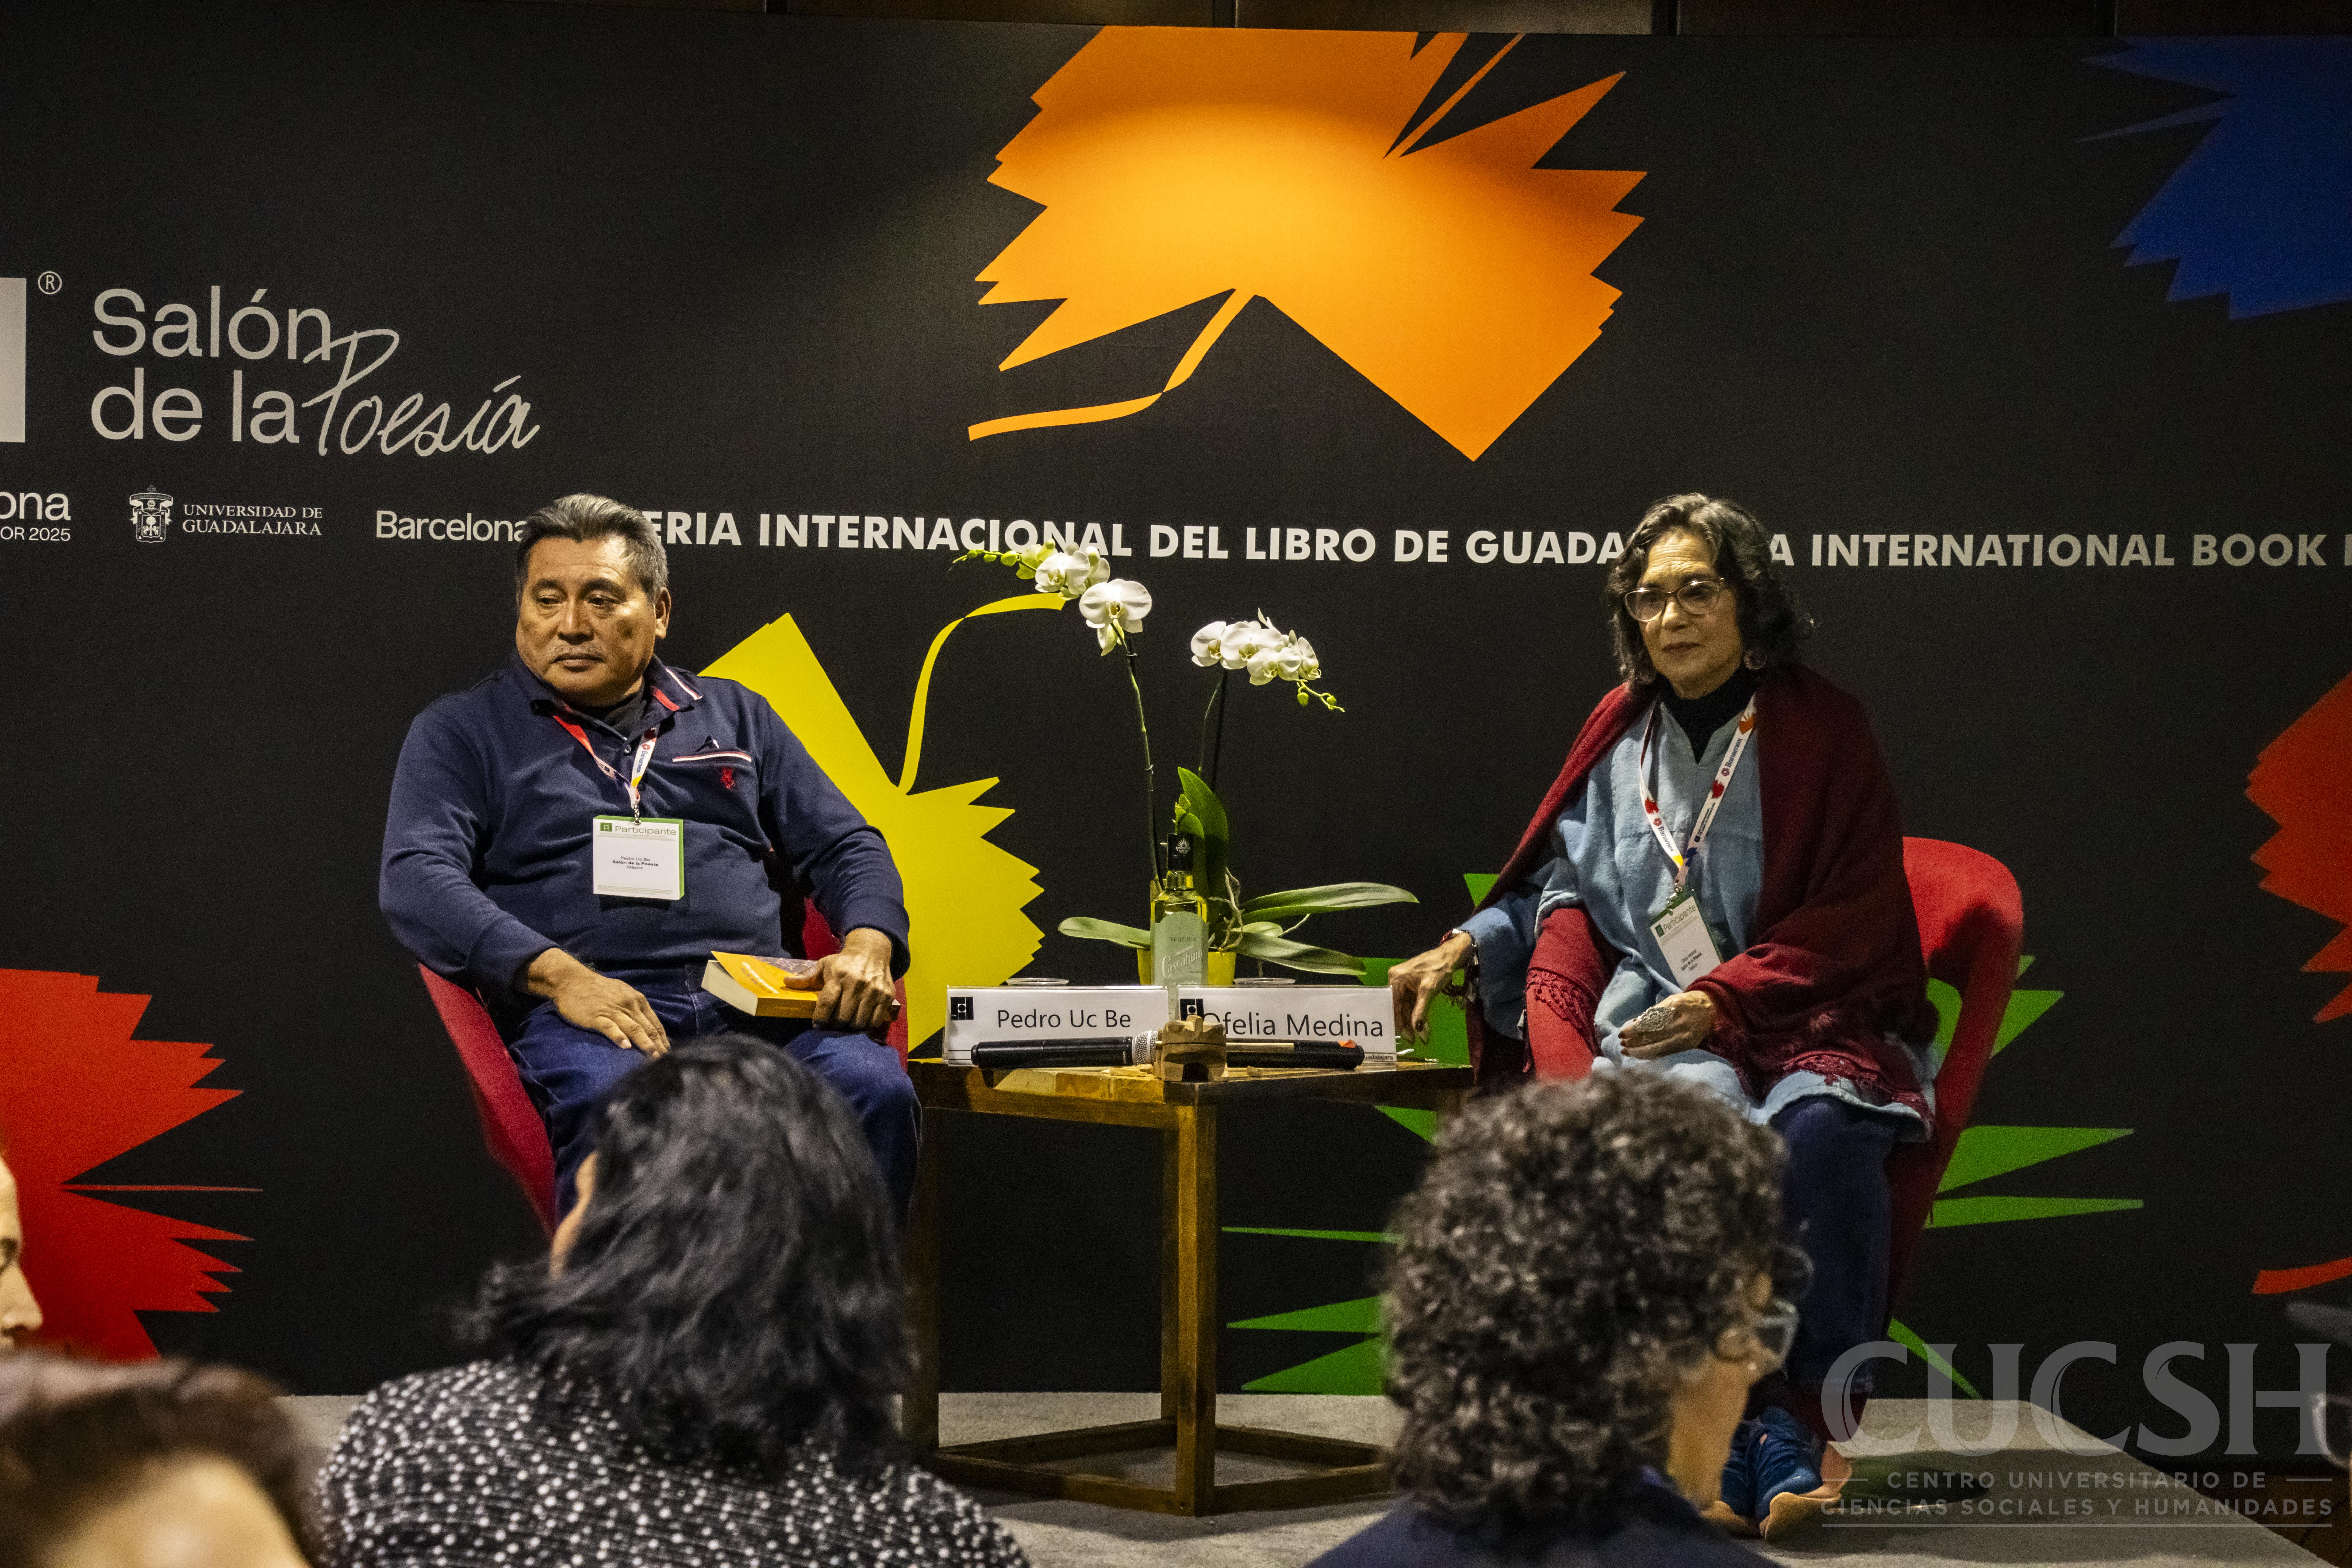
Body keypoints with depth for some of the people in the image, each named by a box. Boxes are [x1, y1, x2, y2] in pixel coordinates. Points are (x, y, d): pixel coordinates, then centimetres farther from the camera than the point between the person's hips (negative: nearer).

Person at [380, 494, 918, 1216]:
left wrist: (868, 946, 0)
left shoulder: (734, 715, 27)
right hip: (584, 1011, -3)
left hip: (760, 1007, 3)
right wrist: (558, 973, -16)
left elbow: (846, 847, 25)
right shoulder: (460, 732, 16)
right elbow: (416, 880, 0)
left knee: (875, 1091, -30)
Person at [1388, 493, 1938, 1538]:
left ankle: (1808, 1418, -30)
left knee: (1823, 1131, -36)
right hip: (1656, 1021, 2)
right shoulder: (1621, 733, 14)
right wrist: (1466, 945, 5)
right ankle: (1740, 1411, -33)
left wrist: (1722, 1000, -15)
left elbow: (1853, 920, -4)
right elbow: (1569, 894, 21)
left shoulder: (1821, 730, 3)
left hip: (1802, 1013, -2)